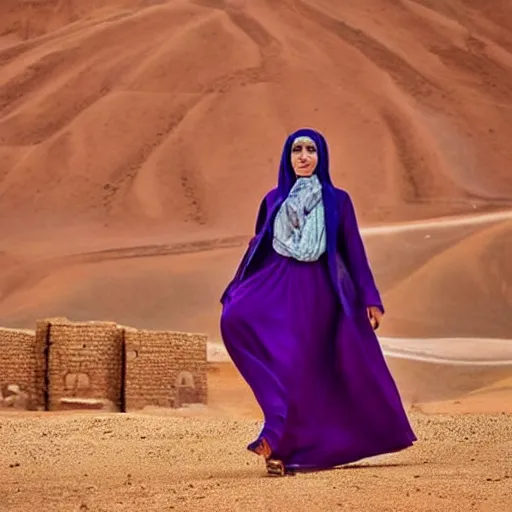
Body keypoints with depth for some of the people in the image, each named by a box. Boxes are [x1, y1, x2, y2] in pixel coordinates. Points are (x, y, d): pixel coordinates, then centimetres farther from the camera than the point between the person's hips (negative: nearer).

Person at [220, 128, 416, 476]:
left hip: (317, 291, -2)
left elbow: (354, 251, 4)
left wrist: (370, 298, -1)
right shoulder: (274, 199, 10)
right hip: (277, 286, 3)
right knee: (235, 318, -23)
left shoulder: (337, 200, 4)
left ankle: (280, 447, 0)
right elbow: (258, 247, 14)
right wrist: (236, 293, 7)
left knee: (299, 369, -7)